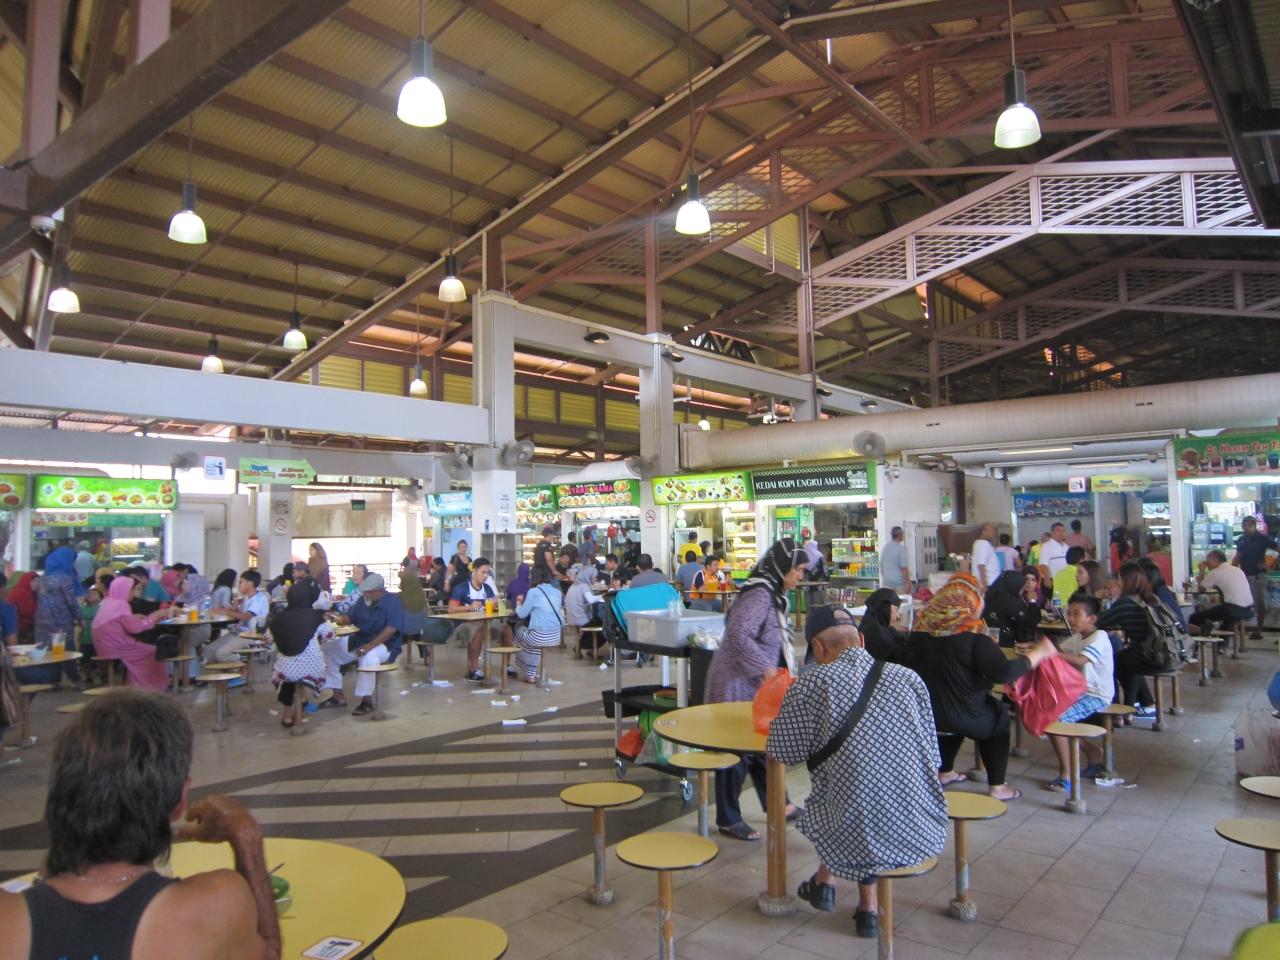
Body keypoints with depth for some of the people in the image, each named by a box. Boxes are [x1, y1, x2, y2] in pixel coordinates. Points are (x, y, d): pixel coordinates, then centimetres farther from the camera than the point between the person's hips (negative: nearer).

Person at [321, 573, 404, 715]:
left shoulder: (392, 602, -16)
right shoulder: (363, 600, 6)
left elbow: (391, 629, -28)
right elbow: (350, 617, 14)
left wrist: (370, 645, -36)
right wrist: (339, 619, -10)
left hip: (384, 645, -8)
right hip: (359, 640, 8)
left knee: (368, 656, -40)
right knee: (327, 648, 0)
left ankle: (367, 701, -27)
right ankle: (338, 696, 2)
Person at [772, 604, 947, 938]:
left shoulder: (811, 683, -9)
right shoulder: (907, 677, 2)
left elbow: (781, 751, 1)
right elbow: (932, 756, 10)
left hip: (858, 833, -3)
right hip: (923, 834, 3)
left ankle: (825, 881, 38)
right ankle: (867, 907, 34)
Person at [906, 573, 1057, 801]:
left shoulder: (922, 626, -2)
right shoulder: (972, 634, -18)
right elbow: (1004, 673, -24)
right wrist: (1036, 654, -11)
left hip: (923, 714, 5)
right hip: (962, 717, -5)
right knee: (999, 716, 23)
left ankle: (945, 772, 43)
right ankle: (997, 787, 24)